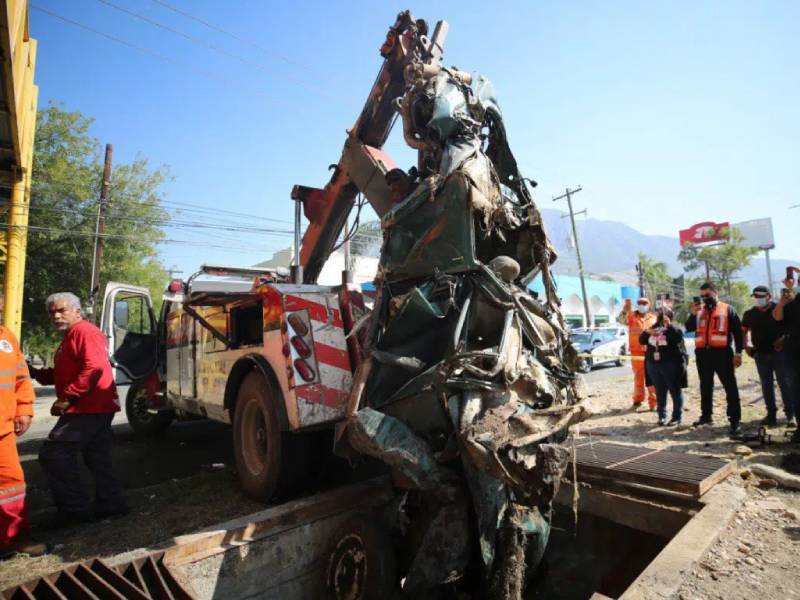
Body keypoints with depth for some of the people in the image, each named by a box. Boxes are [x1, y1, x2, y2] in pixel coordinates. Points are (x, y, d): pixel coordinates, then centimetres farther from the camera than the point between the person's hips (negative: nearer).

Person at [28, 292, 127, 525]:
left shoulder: (84, 331, -12)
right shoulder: (70, 336, 22)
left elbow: (95, 367, -25)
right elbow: (66, 374, 24)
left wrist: (67, 398, -23)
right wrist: (37, 373, 9)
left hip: (88, 408, -11)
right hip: (95, 408, 11)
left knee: (52, 454, -8)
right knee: (98, 459, 15)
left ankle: (76, 508, -1)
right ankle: (110, 504, 23)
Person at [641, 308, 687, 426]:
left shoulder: (673, 328, -4)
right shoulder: (653, 328, 12)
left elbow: (678, 338, -24)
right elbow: (642, 341, 11)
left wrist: (669, 325, -25)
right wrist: (646, 332, -7)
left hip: (670, 365, -5)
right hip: (653, 365, 6)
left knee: (675, 391, 3)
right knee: (660, 392, 11)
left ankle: (677, 417, 11)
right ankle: (662, 416, 19)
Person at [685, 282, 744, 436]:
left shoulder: (727, 309, 4)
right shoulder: (699, 311, 14)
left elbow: (737, 331, 1)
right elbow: (689, 328, 6)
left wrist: (738, 353, -6)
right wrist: (693, 314, -9)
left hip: (722, 352, -4)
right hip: (703, 353, 4)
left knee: (730, 387, -3)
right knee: (705, 387, 13)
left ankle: (735, 420, 1)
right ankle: (706, 415, 24)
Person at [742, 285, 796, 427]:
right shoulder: (749, 314, 5)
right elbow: (745, 330, 16)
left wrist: (783, 338, -14)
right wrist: (747, 344, 2)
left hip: (779, 352, -3)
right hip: (761, 354, 3)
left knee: (785, 383, -1)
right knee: (766, 385, 9)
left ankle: (790, 414, 9)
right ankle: (771, 413, 19)